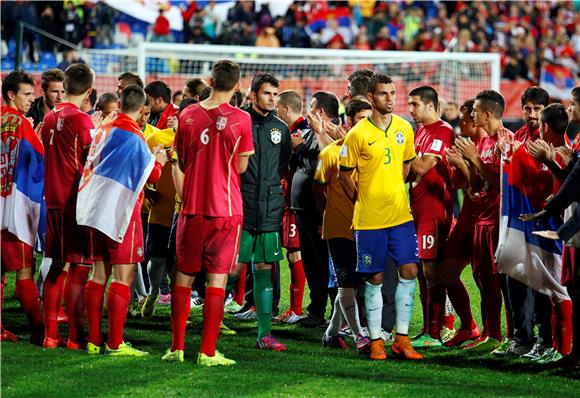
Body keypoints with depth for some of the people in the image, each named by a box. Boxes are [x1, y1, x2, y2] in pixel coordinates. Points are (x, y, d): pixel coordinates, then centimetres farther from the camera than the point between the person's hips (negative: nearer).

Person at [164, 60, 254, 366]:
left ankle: (177, 347, 10)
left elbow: (180, 163, 8)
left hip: (191, 210, 2)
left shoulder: (188, 115, 1)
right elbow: (241, 166, 2)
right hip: (226, 210, -2)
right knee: (217, 280, 0)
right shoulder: (240, 119, -6)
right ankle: (207, 352, -2)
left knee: (183, 277, 11)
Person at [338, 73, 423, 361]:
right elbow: (344, 175, -1)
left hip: (400, 215, 4)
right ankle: (376, 341, 10)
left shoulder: (404, 128, 4)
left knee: (409, 270, -2)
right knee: (374, 278, 2)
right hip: (369, 219, -4)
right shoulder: (358, 134, -10)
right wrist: (362, 201, 3)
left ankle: (401, 339, 7)